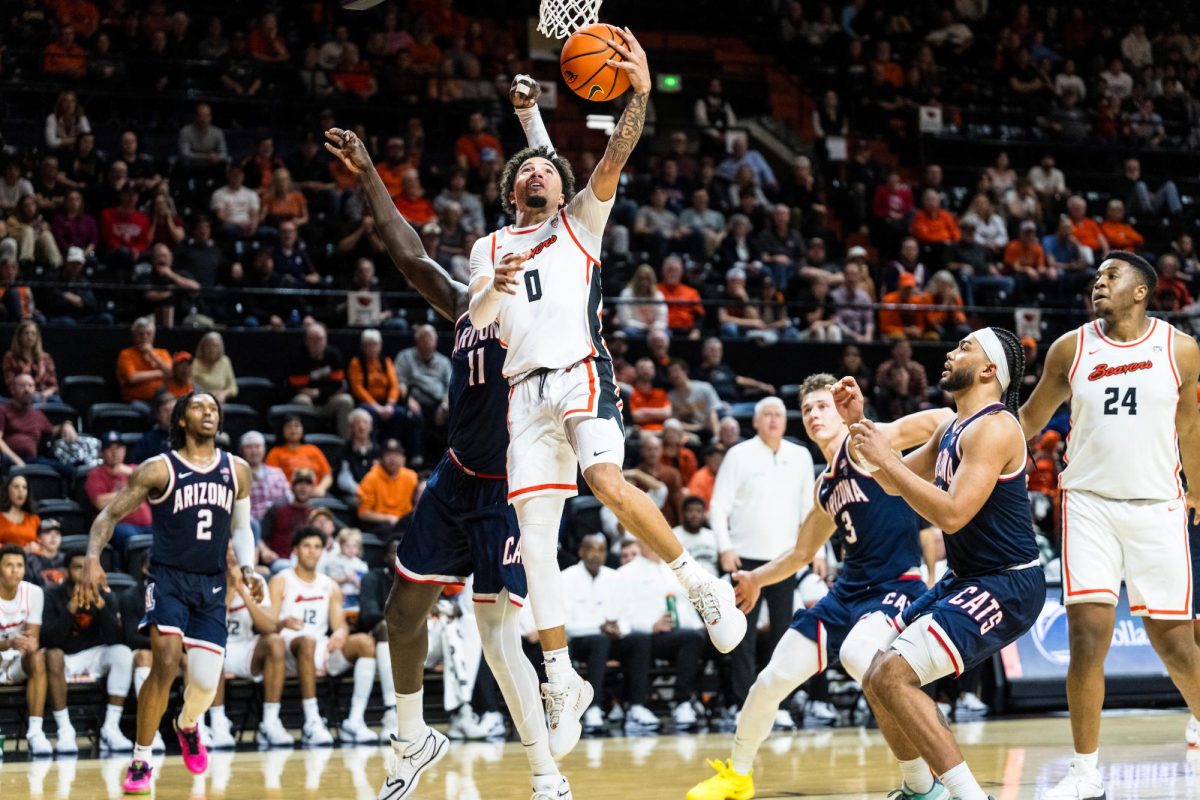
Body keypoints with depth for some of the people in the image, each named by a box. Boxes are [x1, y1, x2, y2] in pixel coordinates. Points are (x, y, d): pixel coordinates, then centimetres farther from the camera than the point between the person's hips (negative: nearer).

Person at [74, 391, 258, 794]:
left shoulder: (237, 470, 7)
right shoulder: (159, 469, -5)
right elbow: (111, 513, -6)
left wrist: (247, 567, 4)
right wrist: (92, 557, -22)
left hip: (212, 585, 3)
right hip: (168, 578, -3)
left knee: (206, 681, -4)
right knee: (166, 663, -22)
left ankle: (187, 725, 34)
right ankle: (141, 761, -8)